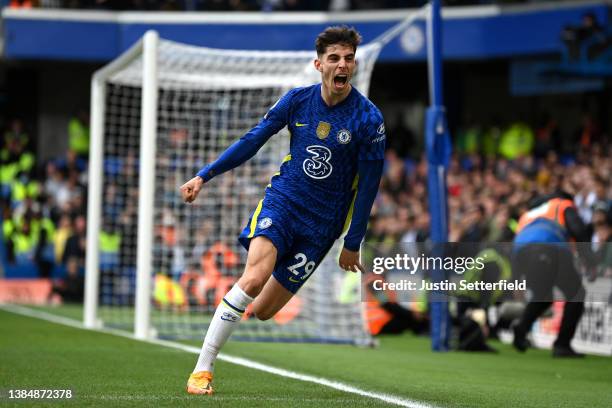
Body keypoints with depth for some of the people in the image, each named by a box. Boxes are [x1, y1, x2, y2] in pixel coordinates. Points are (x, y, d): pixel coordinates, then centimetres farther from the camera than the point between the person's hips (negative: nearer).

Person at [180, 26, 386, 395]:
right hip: (282, 200, 1)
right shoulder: (298, 100, -1)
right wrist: (204, 176, 5)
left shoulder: (368, 118, -8)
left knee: (264, 310, -4)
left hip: (323, 223, 0)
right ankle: (202, 369, -20)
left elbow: (369, 184, -2)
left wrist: (352, 244, 0)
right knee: (254, 278, -25)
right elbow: (253, 140, 9)